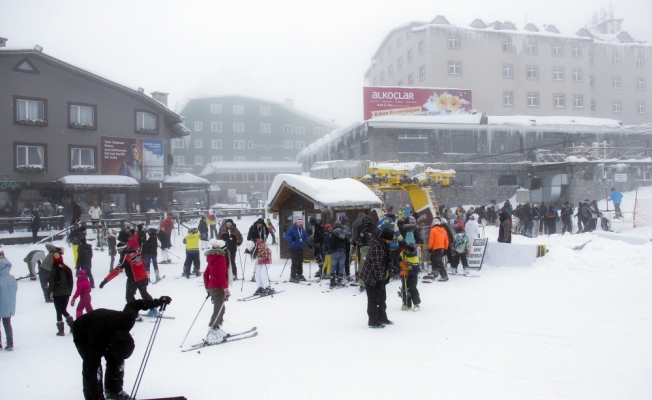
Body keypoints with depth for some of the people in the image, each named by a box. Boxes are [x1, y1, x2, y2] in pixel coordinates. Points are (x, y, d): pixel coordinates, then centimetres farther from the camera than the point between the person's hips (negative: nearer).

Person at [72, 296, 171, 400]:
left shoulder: (127, 318, -35)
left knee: (117, 360, -2)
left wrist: (158, 302, -9)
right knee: (92, 364, -20)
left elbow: (133, 304, -13)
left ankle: (113, 390, 15)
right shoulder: (96, 343, -44)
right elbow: (90, 371, -36)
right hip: (83, 335, -5)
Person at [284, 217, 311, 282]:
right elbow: (286, 236, -15)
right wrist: (291, 238, -33)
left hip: (300, 248, 7)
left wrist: (309, 244, 9)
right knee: (295, 263, -10)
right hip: (293, 248, -7)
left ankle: (300, 275, 28)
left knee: (300, 262, 14)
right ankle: (293, 277, -4)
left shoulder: (303, 230, 8)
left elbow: (306, 238, 19)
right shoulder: (292, 229, -12)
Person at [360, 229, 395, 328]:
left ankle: (382, 318, 33)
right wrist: (380, 277, -24)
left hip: (380, 277, 10)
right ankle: (373, 322, 7)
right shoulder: (377, 246, -23)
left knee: (382, 298, 19)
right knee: (374, 300, -2)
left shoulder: (384, 245, 9)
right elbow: (376, 264, -26)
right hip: (372, 277, -10)